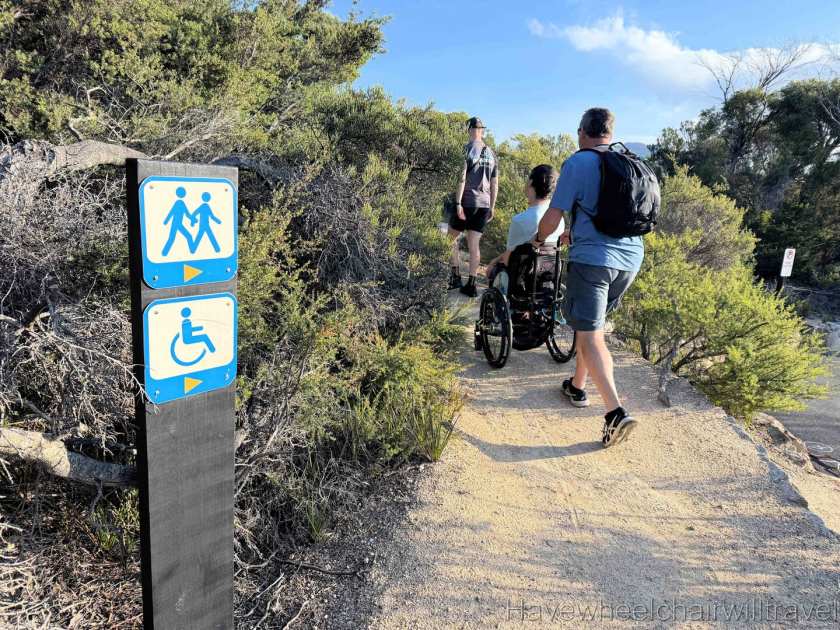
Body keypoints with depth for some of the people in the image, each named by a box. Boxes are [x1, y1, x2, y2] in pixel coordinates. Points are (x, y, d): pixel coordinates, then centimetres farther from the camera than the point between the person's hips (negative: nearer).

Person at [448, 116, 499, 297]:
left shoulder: (467, 149, -7)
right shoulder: (491, 153, 12)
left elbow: (462, 177, -15)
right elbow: (495, 184, 13)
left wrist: (458, 203, -16)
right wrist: (492, 207, 19)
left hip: (467, 202, -5)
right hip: (484, 204, 5)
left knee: (452, 237, 11)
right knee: (474, 244, 6)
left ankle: (455, 276, 7)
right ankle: (471, 284, 6)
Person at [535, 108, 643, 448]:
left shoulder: (577, 163, -4)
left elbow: (553, 217, -6)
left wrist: (539, 238, 15)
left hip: (592, 258, -7)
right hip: (630, 258, 7)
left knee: (590, 336, -6)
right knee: (591, 324, 23)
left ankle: (616, 412, -17)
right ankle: (577, 386, 34)